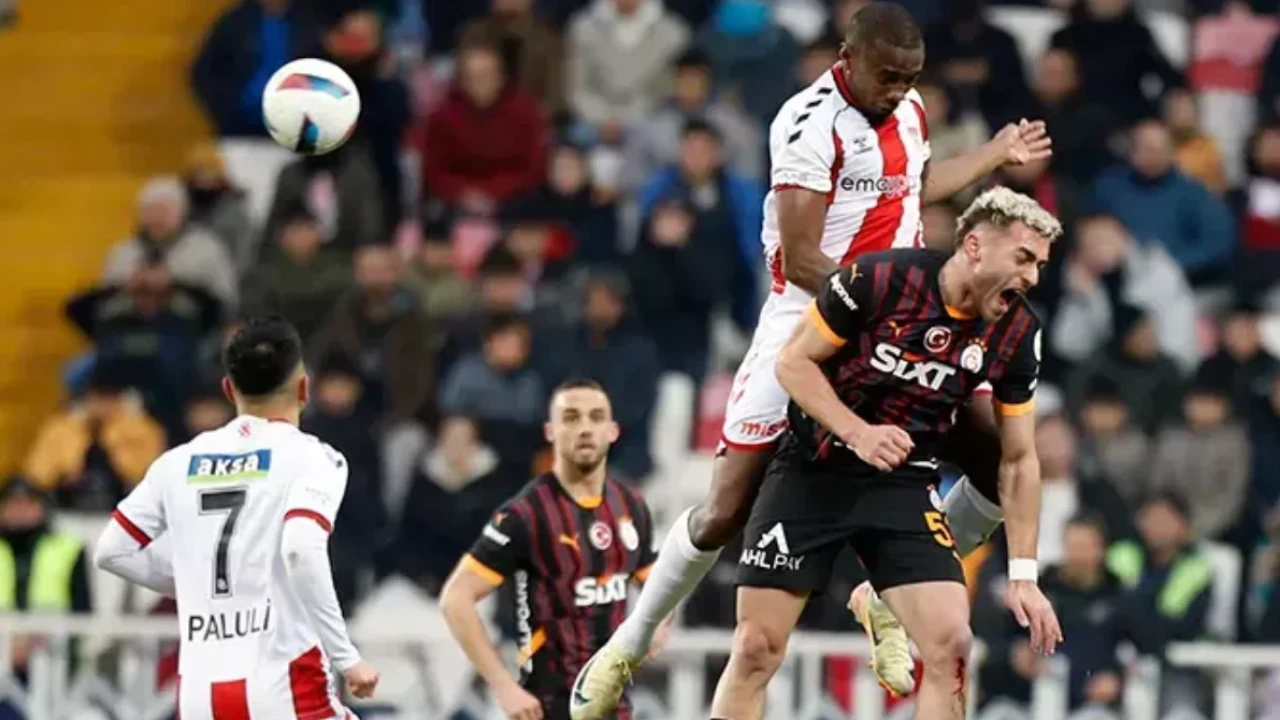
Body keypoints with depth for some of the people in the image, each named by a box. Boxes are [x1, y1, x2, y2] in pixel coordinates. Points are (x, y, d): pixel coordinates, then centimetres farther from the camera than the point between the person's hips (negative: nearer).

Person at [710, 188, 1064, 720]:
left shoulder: (1016, 332, -8)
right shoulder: (880, 278, -19)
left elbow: (1018, 460, 2)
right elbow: (793, 362, -9)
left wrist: (1023, 576, -2)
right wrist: (858, 433, -24)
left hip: (903, 485, 2)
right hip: (811, 471, -2)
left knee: (951, 644, -16)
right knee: (756, 651, -4)